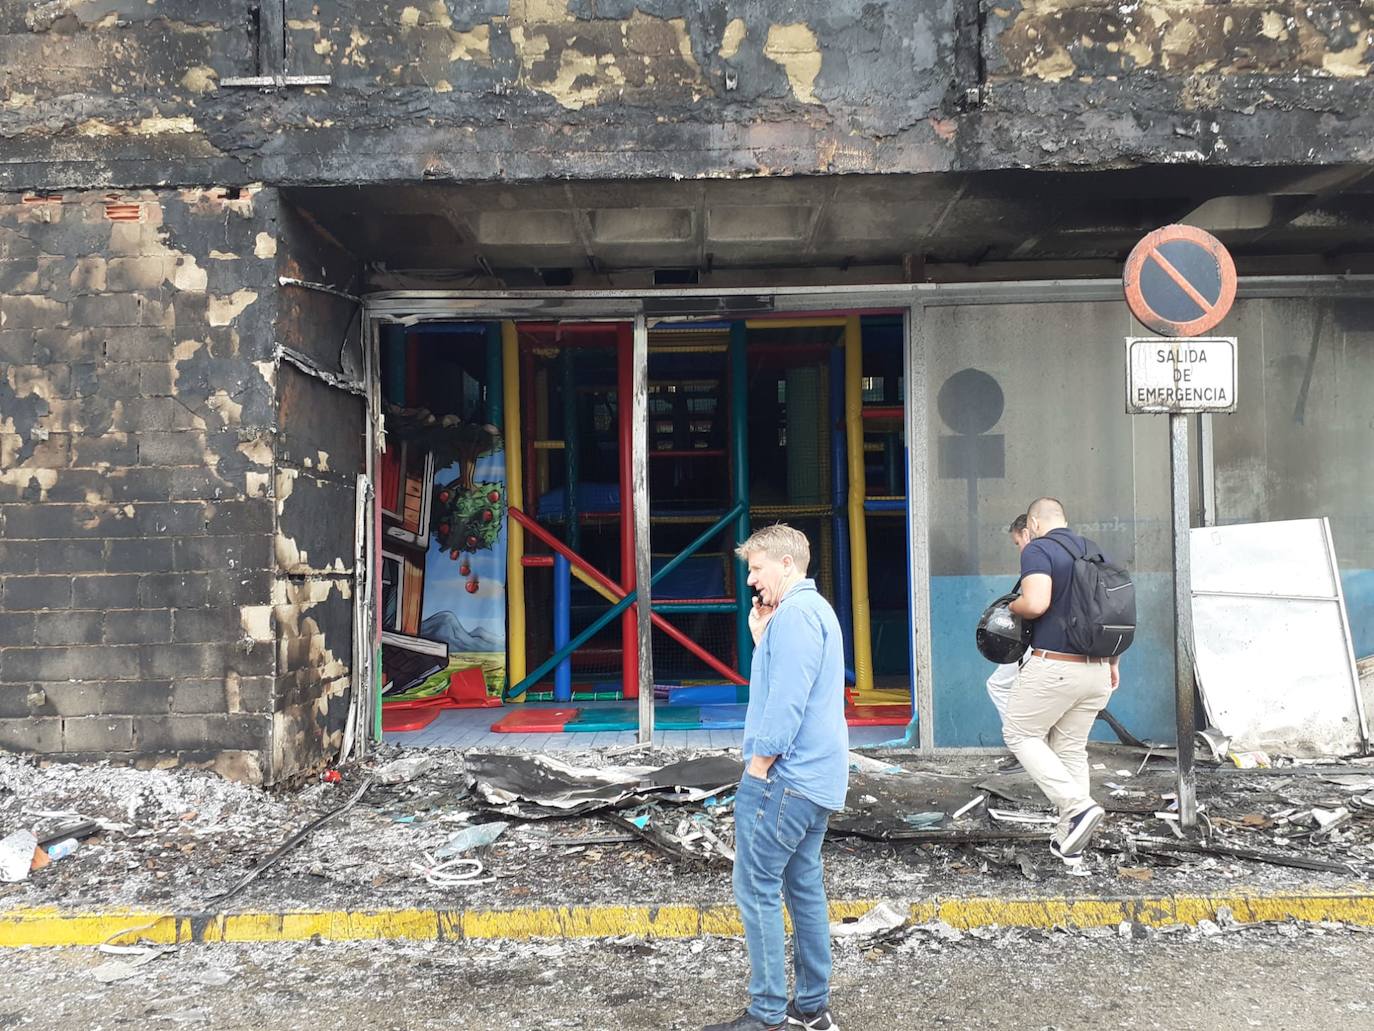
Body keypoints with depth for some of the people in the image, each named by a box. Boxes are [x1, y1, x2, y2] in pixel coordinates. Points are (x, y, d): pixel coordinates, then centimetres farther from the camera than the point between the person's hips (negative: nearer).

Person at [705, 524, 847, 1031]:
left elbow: (786, 700, -21)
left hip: (785, 777, -10)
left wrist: (757, 767, -16)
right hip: (817, 778, 10)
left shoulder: (795, 613, -15)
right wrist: (761, 638, 13)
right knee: (802, 885, 14)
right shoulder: (816, 609, 18)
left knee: (757, 889, -4)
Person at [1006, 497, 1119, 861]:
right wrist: (1112, 663, 22)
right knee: (1072, 748, 15)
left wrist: (1011, 606, -3)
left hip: (1053, 666, -7)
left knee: (1020, 734, 9)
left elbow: (1036, 603, -24)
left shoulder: (1037, 549, -9)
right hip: (1097, 670, 7)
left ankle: (1077, 805, -6)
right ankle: (1069, 841, 17)